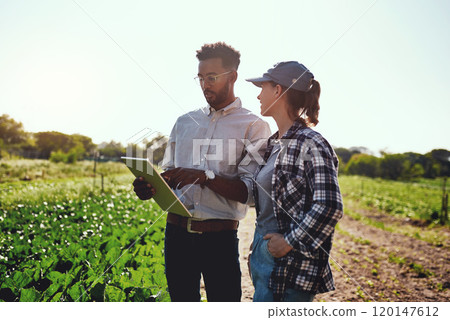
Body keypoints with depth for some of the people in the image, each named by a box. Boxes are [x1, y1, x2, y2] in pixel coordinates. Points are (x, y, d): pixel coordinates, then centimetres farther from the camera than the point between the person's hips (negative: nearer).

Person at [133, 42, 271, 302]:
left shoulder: (254, 127, -2)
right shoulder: (185, 122, 13)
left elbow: (250, 191, -11)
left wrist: (205, 177, -24)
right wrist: (151, 187, -5)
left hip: (220, 237, -4)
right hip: (177, 231, 4)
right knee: (181, 299, 15)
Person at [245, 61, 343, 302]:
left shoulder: (310, 144, -15)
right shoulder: (274, 144, 11)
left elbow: (329, 207, -23)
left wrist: (289, 242, -17)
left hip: (289, 263, -9)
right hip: (262, 253, 9)